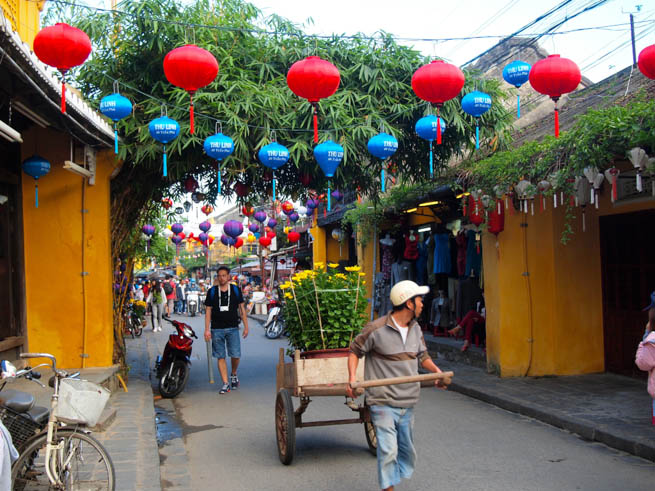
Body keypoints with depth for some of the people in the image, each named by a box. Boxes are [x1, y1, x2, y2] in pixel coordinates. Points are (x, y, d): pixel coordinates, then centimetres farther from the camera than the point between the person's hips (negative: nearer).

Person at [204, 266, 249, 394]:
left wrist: (246, 326, 4)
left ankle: (233, 374, 23)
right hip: (217, 329, 0)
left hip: (232, 328, 0)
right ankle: (225, 383, 8)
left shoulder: (236, 290, 6)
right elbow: (208, 311, 6)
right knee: (221, 357, 1)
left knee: (236, 355, -6)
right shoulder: (212, 291, 6)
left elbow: (242, 309, 9)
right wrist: (207, 329, 0)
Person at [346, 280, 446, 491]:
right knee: (388, 450, -12)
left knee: (407, 451, 16)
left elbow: (422, 355, 19)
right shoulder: (376, 329, -13)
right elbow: (354, 350, -3)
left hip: (408, 402, 7)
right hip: (383, 402, -7)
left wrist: (436, 370, 1)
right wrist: (352, 377, -16)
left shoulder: (416, 329, 9)